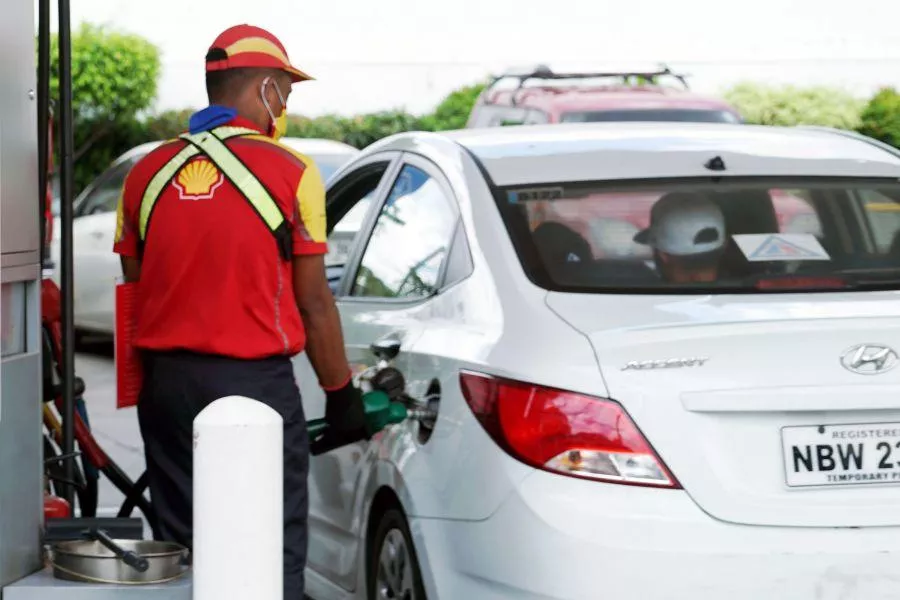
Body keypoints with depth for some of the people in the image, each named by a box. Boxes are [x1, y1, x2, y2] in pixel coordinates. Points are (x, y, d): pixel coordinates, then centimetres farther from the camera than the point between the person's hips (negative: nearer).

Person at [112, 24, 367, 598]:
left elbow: (135, 287, 11)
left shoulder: (149, 172, 6)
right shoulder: (289, 172, -7)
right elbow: (312, 300, -5)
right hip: (257, 382, -5)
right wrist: (342, 393, 5)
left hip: (167, 383, 5)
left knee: (180, 552, 12)